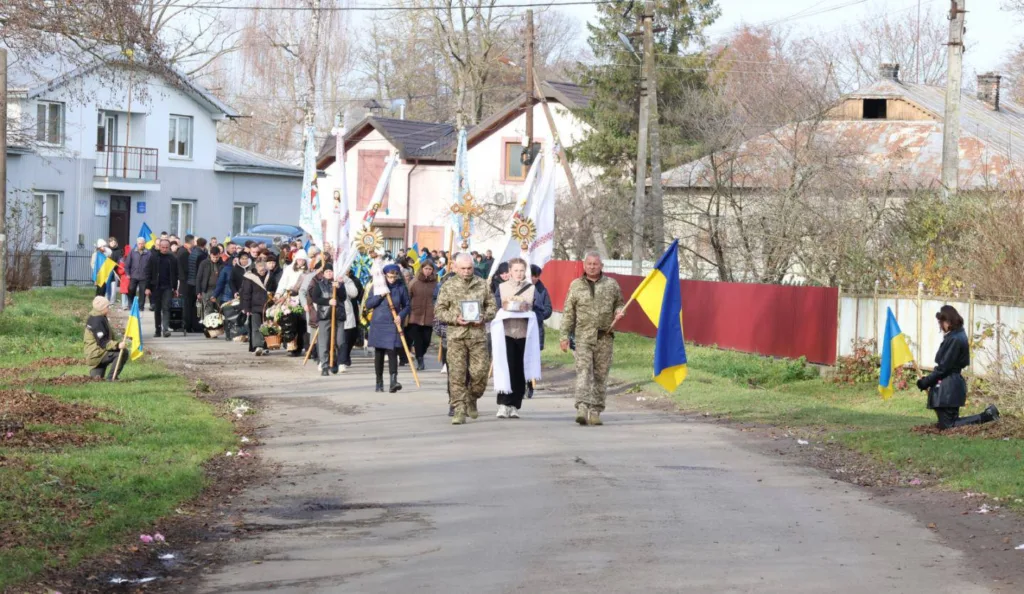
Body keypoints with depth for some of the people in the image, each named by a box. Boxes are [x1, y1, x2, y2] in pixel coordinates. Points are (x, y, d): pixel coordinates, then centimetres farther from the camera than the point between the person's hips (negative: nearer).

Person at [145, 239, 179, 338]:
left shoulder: (172, 259, 3)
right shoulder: (153, 257, 0)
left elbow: (175, 274, 9)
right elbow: (148, 273, 0)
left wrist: (175, 288, 8)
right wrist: (147, 287, -5)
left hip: (167, 288, -1)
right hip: (155, 287, 1)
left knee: (166, 308, -11)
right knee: (157, 309, 7)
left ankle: (165, 329, -18)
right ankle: (158, 330, 14)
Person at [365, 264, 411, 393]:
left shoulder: (401, 288, 2)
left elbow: (406, 306, 9)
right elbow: (368, 304, 1)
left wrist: (401, 316, -9)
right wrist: (380, 296, -13)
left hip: (393, 324, -1)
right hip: (378, 324, 1)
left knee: (392, 352, -14)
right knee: (379, 354, 8)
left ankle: (393, 381, -22)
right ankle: (379, 382, 19)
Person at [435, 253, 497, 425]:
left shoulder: (482, 284, 9)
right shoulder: (448, 286, 5)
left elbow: (492, 306, 13)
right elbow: (439, 310, 5)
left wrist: (484, 317, -7)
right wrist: (454, 319, -11)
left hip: (478, 335, 1)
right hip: (456, 336, -1)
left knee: (480, 372, -3)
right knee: (457, 374, -5)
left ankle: (471, 400, 23)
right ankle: (459, 410, -2)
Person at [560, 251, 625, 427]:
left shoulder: (611, 284, 9)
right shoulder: (576, 285, 8)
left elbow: (620, 304, 20)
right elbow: (568, 313, 9)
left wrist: (619, 312, -4)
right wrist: (565, 335, 3)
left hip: (605, 337, 2)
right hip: (583, 336, -2)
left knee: (601, 375, 3)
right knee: (583, 371, -14)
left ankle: (595, 412, 10)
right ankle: (582, 408, -24)